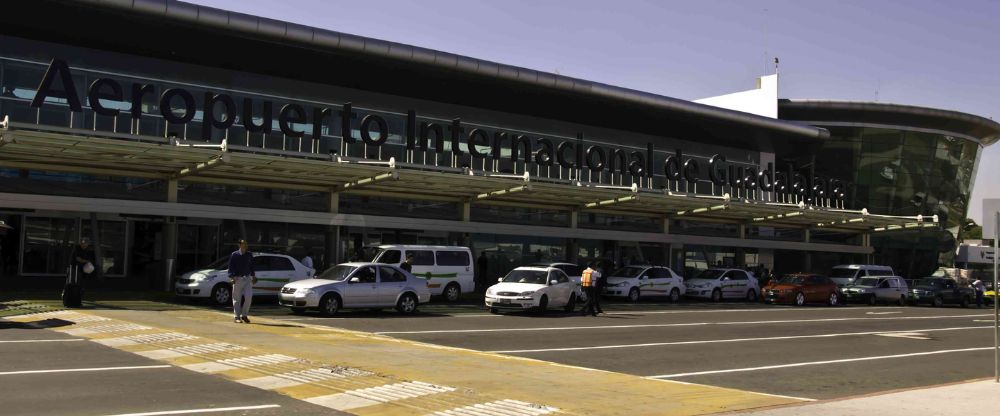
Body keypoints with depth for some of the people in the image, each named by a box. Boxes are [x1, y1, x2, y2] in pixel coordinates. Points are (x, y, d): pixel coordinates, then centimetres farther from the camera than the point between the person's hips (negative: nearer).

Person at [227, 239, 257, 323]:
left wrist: (253, 276, 18)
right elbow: (231, 267, -4)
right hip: (237, 279, -3)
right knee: (237, 299, 2)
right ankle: (236, 317, 9)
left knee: (249, 296, -8)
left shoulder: (250, 255, 11)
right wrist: (232, 277, -14)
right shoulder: (234, 255, -3)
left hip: (247, 278, 3)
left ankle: (244, 315, 5)